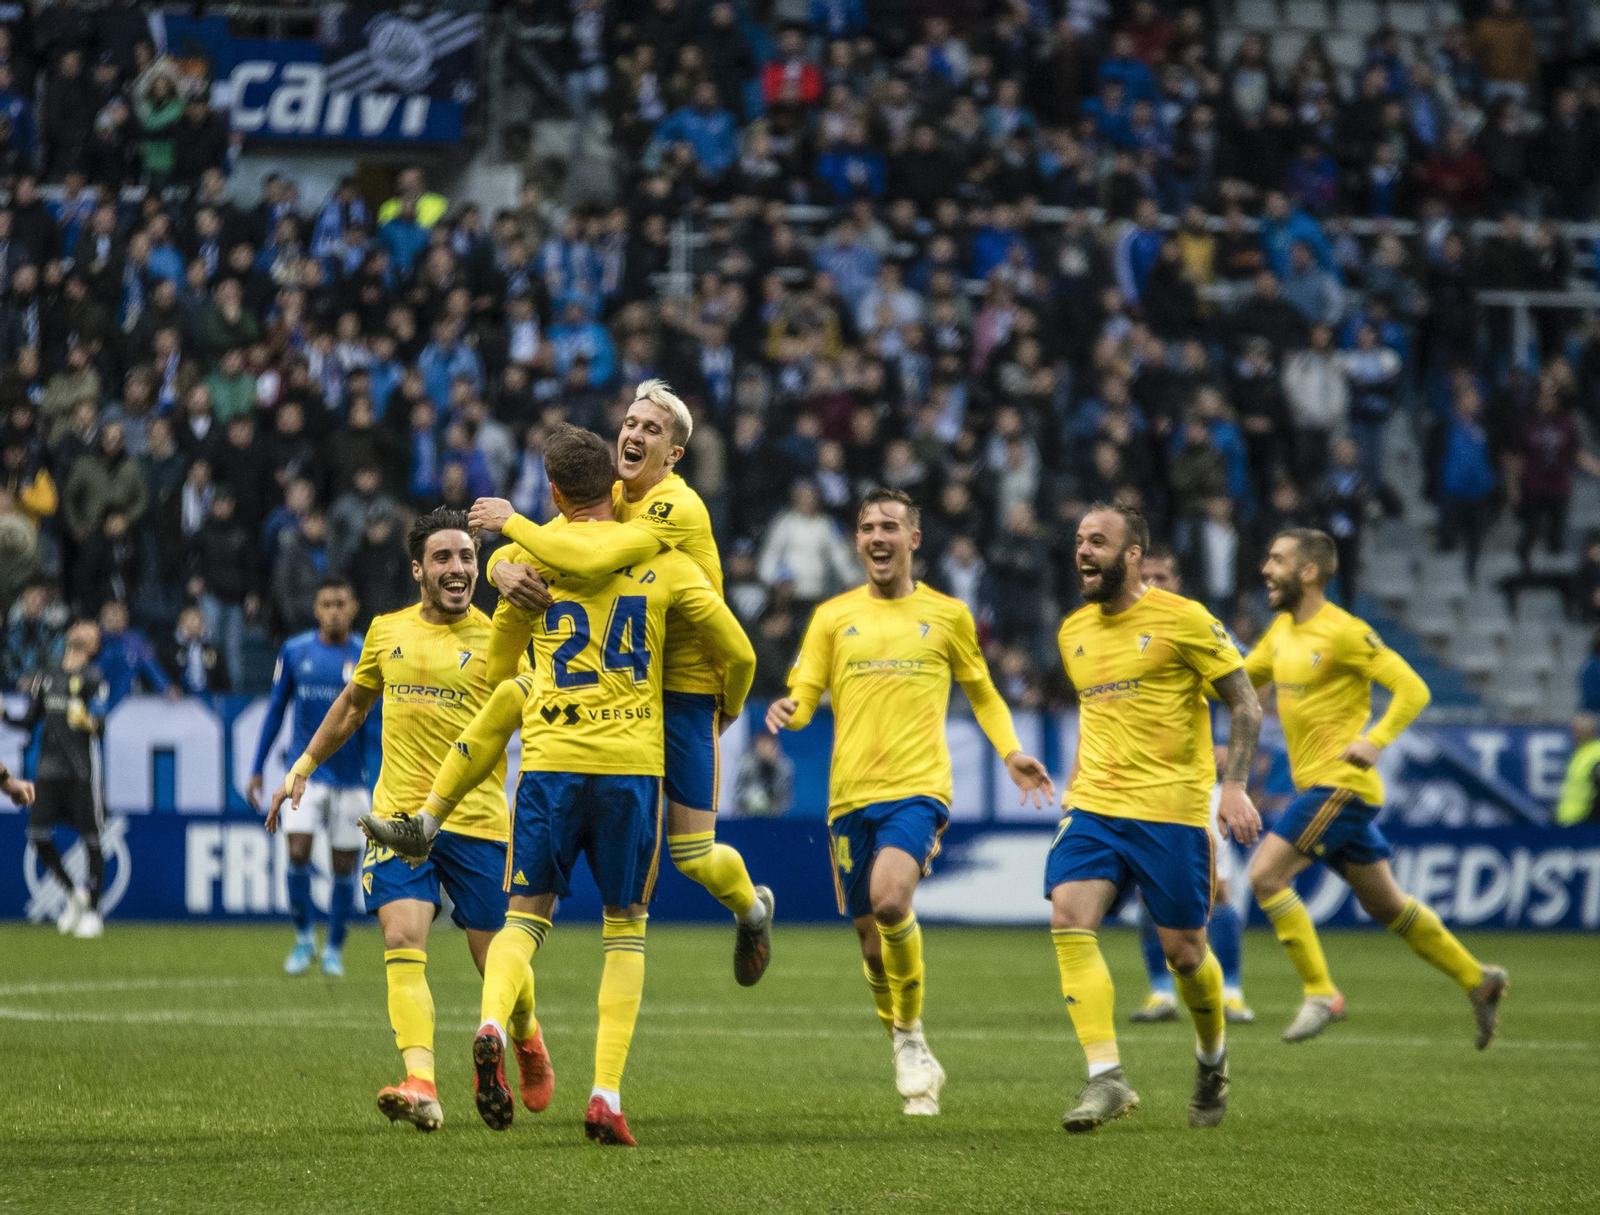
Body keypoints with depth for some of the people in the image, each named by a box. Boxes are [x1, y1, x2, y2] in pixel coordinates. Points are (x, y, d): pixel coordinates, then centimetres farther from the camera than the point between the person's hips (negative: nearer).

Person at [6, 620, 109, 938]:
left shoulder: (93, 678, -1)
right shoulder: (49, 674, 15)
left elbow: (100, 720, -14)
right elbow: (31, 721, 19)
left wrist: (89, 721, -35)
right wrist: (6, 717, 3)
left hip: (81, 767, -5)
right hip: (48, 766, 5)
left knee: (91, 839, -2)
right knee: (37, 834, 0)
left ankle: (93, 911, 7)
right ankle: (74, 894, 20)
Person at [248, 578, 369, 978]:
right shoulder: (295, 652, 2)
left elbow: (380, 719, 3)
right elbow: (276, 710, 10)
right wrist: (257, 770, 9)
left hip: (351, 776, 0)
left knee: (344, 866, 3)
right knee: (298, 853, -13)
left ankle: (334, 949, 19)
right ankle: (303, 938, 6)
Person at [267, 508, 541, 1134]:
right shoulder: (388, 631, 10)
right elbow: (353, 703, 26)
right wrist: (302, 768, 27)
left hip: (478, 819, -2)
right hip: (399, 816, 2)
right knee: (403, 943, -17)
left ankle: (527, 1037, 37)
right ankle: (422, 1087, -26)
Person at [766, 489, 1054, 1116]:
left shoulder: (947, 615, 9)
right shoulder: (833, 616, 10)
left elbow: (980, 689, 21)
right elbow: (804, 694, 6)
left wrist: (1011, 751, 6)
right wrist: (788, 711, -18)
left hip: (918, 787, -3)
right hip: (850, 793, 3)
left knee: (889, 899, -27)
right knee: (871, 938, 5)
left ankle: (911, 1032, -6)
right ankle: (911, 1063, 27)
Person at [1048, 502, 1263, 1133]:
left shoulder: (1182, 619, -6)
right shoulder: (1074, 631, 12)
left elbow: (1246, 704, -3)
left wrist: (1234, 786, -14)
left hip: (1170, 808, -5)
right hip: (1094, 805, 5)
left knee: (1182, 949, 2)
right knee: (1068, 918, -18)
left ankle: (1212, 1061, 32)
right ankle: (1105, 1077, -20)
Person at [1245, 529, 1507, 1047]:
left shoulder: (1343, 632, -15)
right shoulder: (1282, 630, 11)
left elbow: (1412, 689, -16)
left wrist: (1373, 741, -28)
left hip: (1340, 783, -9)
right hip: (1318, 785, 9)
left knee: (1266, 875, -15)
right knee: (1385, 904, 15)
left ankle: (1321, 994, -8)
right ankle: (1478, 980, 25)